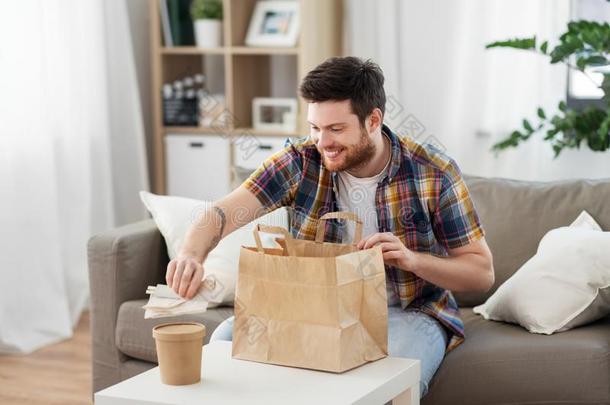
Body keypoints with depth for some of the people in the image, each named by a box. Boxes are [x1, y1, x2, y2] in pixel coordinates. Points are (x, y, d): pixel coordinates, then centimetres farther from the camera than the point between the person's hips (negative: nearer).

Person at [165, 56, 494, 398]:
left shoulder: (434, 172, -12)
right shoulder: (300, 162, -8)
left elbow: (483, 273, -8)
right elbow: (223, 214, -19)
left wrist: (412, 259, -26)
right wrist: (192, 254, -41)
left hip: (406, 313, -3)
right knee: (229, 338, -18)